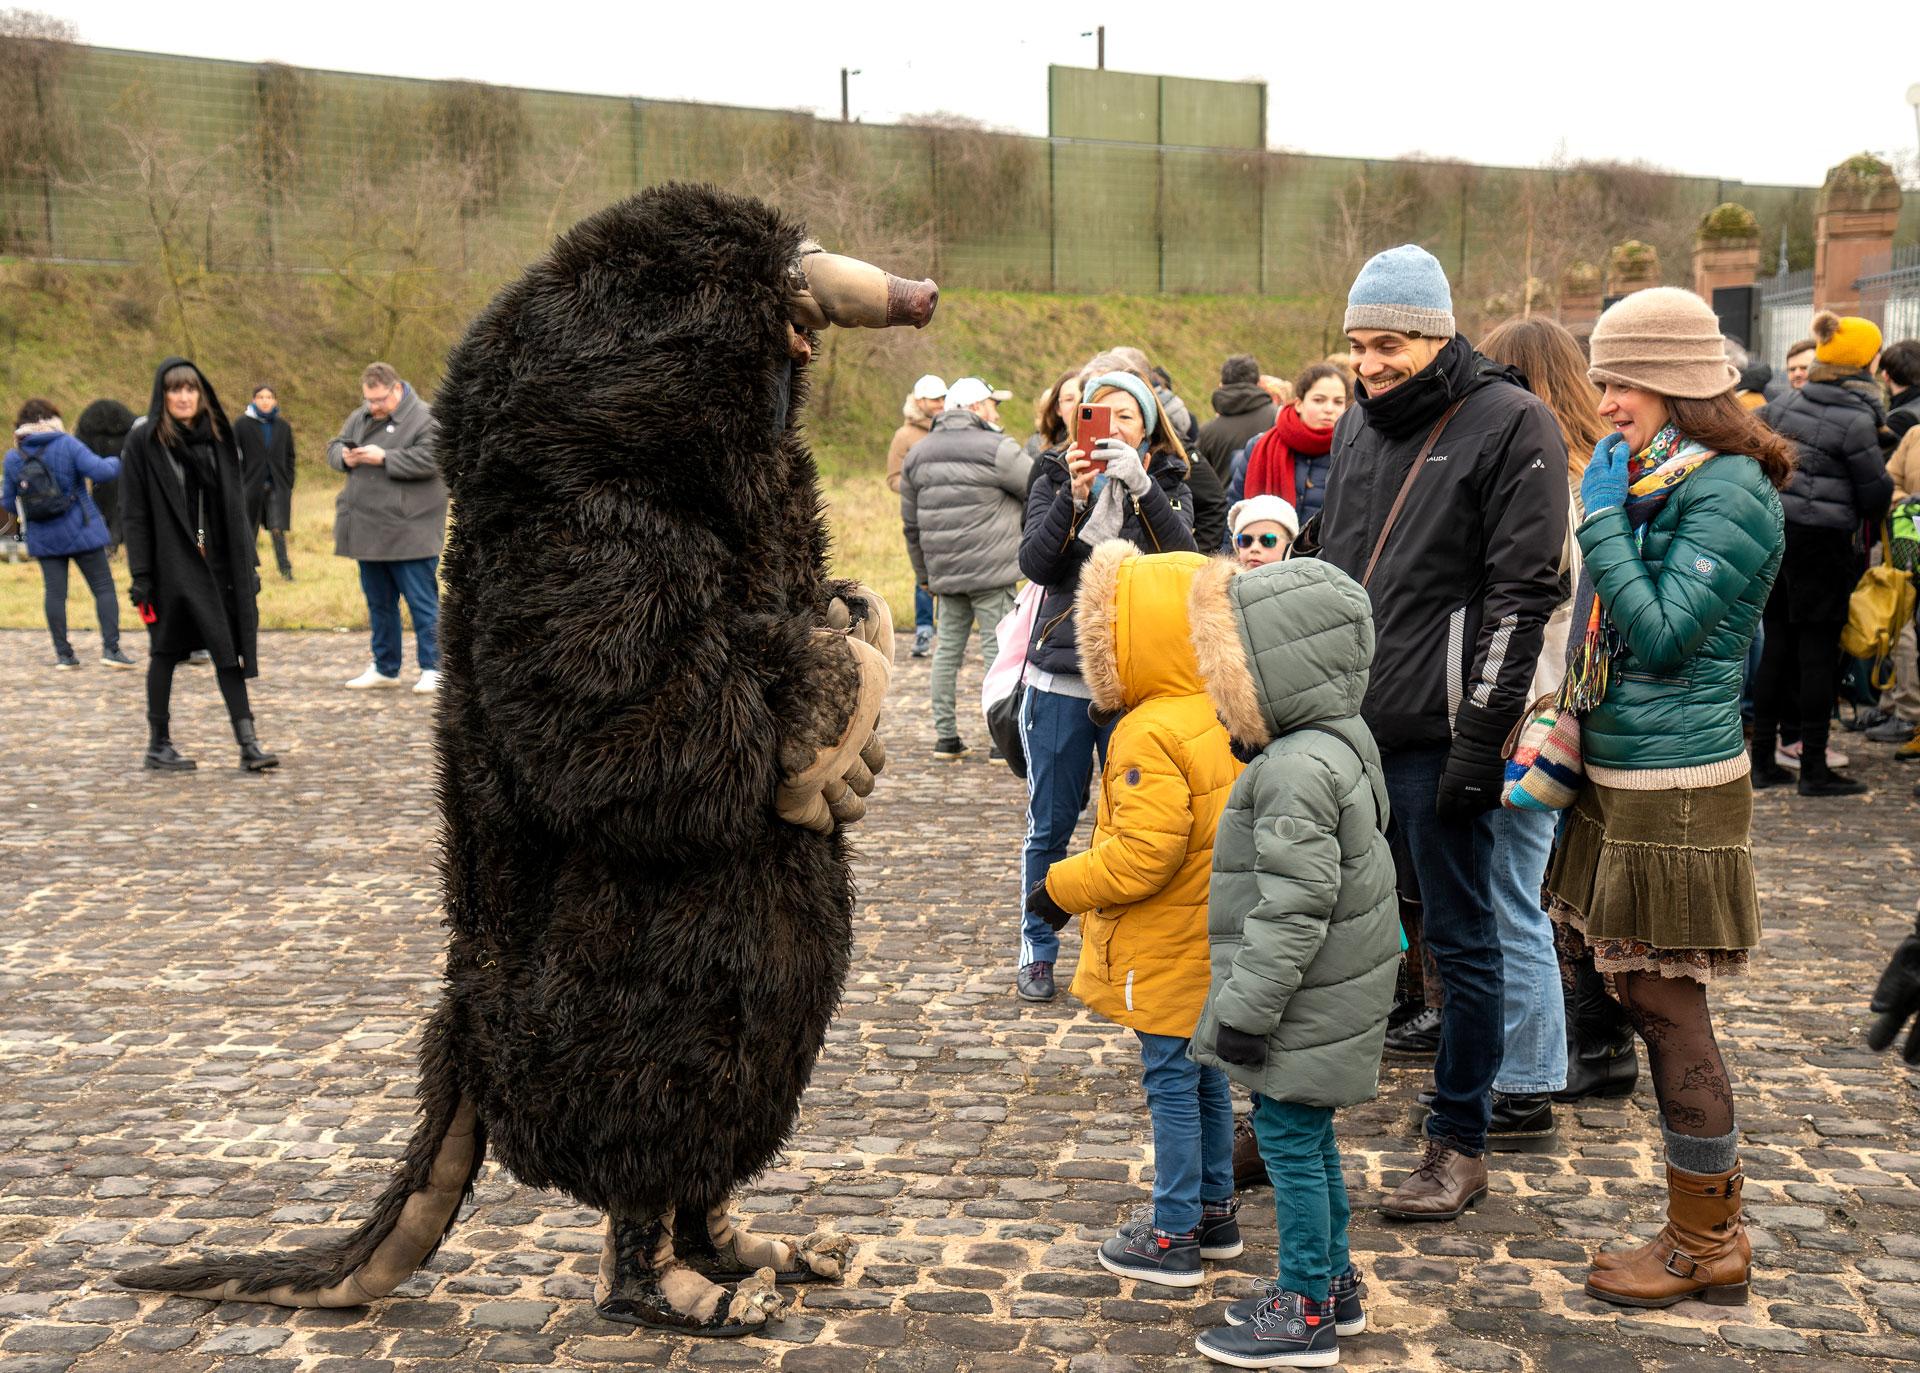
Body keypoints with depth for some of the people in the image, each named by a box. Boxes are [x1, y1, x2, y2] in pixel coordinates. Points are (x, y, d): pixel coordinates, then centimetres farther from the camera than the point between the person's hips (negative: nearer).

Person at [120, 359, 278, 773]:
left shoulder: (217, 437, 10)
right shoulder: (144, 441, -5)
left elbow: (235, 506, 13)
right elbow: (134, 513, -7)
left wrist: (247, 562, 9)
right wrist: (140, 575, -12)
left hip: (217, 562, 4)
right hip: (170, 563, -4)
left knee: (228, 649, 0)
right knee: (166, 651, 4)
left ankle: (247, 742, -2)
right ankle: (158, 745, 15)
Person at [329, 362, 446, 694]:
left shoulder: (424, 419, -9)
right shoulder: (360, 417, 13)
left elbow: (430, 461, -21)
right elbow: (333, 448, 19)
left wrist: (384, 458, -21)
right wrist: (344, 456, -4)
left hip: (409, 531, -8)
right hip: (368, 530, 8)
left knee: (422, 601, -4)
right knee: (379, 602, 14)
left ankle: (432, 669, 2)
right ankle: (385, 669, 23)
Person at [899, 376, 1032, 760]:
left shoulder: (917, 454, 14)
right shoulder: (997, 450, -8)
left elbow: (911, 523, 18)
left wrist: (924, 575, 25)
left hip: (944, 572, 6)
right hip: (991, 571, -6)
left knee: (948, 648, 12)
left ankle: (945, 737, 13)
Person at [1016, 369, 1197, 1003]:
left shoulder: (1168, 487, 6)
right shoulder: (1055, 480, 6)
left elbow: (1182, 559, -14)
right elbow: (1035, 564, -10)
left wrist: (1142, 487, -27)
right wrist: (1074, 496, -23)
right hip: (1061, 676, 0)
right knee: (1050, 826, 7)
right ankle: (1038, 951, 20)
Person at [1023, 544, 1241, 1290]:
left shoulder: (1150, 734, -24)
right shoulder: (1228, 719, 4)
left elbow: (1143, 852, -28)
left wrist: (1062, 887, -16)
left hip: (1165, 955, -9)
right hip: (1215, 943, 9)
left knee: (1172, 1087, 1)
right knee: (1205, 1078, 20)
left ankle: (1173, 1237, 10)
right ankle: (1214, 1210, 32)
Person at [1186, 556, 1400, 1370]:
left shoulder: (1297, 768, -25)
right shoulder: (1340, 741, 8)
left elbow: (1292, 907, -26)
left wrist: (1247, 1008, -21)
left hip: (1305, 1003, -10)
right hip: (1328, 996, 10)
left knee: (1287, 1138, 1)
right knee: (1306, 1136, 20)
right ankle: (1333, 1281, 32)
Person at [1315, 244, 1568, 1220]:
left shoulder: (1511, 426, -9)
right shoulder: (1359, 422, 13)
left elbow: (1522, 594, -13)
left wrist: (1480, 737, -17)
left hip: (1438, 732, -7)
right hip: (1346, 723, 7)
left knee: (1460, 938, 5)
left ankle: (1460, 1145, 16)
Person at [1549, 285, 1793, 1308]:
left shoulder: (1729, 488, -15)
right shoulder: (1660, 478, 13)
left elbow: (1664, 635, -20)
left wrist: (1602, 517, -15)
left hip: (1675, 787, -9)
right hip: (1622, 773, 9)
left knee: (1664, 1003, -2)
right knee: (1650, 1000, 14)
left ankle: (1705, 1247, 10)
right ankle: (1713, 1228, 24)